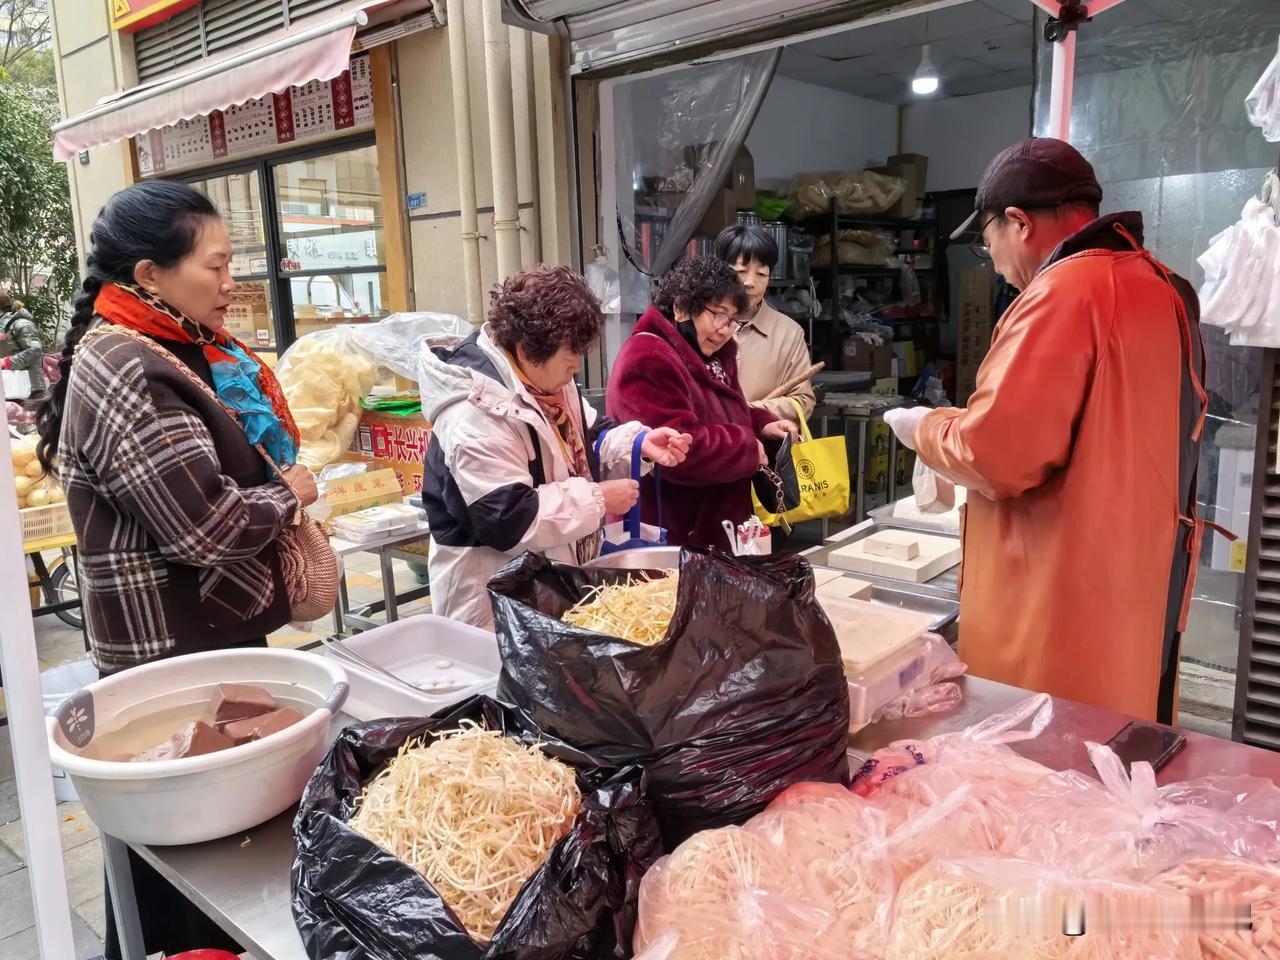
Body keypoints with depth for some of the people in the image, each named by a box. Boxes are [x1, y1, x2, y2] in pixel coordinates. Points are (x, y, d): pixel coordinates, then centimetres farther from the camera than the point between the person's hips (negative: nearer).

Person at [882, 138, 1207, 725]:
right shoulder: (1159, 285, 13)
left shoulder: (1067, 291, -18)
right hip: (1136, 588, 10)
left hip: (1065, 604, -9)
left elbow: (996, 454, -24)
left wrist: (925, 430, -4)